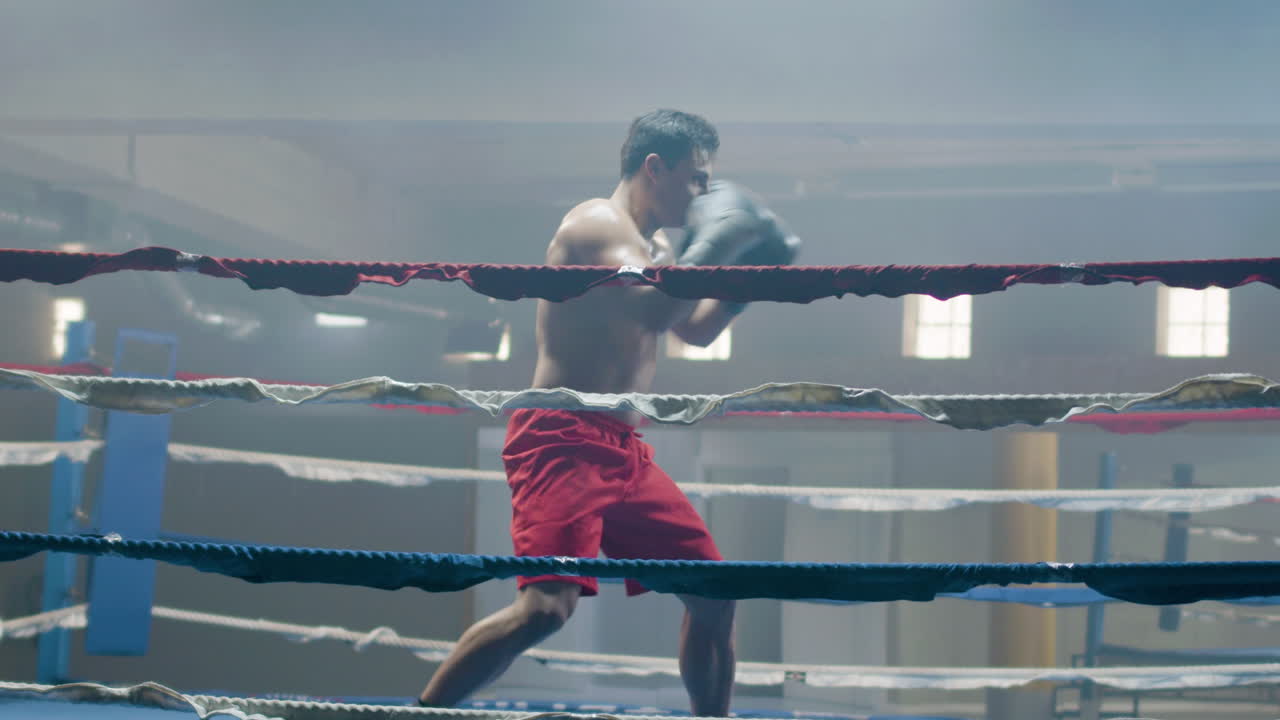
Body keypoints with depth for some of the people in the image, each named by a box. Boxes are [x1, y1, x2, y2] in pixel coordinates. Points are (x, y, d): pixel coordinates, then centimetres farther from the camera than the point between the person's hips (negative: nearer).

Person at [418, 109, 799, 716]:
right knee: (547, 607, -25)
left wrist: (749, 269, 20)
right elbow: (655, 307, -27)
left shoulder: (653, 248, 19)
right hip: (562, 441, -10)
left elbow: (696, 329, 34)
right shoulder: (598, 222, -10)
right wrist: (712, 243, -13)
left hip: (622, 449, 10)